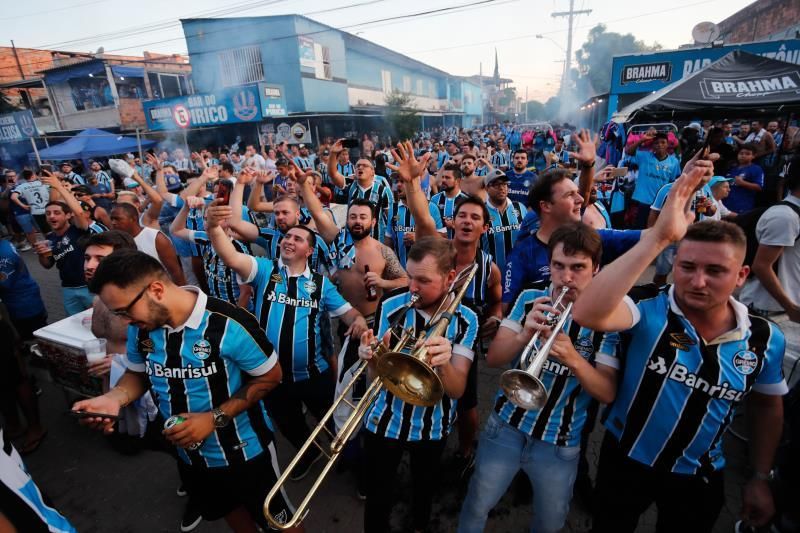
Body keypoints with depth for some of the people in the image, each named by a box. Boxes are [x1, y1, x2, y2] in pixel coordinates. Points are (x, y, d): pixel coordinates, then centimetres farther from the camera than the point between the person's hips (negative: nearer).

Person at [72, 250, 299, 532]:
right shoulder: (140, 328, -11)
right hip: (188, 454, 6)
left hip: (245, 452, -6)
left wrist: (216, 418, -27)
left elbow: (270, 376, -20)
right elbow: (138, 374, 7)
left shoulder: (228, 324, -32)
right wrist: (114, 398, -15)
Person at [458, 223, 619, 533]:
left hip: (560, 443, -1)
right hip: (506, 426, 1)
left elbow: (608, 393, -12)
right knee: (476, 508, 16)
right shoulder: (530, 299, -6)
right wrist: (524, 335, -29)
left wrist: (573, 358, -31)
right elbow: (493, 359, -9)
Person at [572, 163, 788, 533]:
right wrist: (658, 237, -48)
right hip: (625, 460, -2)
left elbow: (767, 406, 6)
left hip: (699, 478, 3)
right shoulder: (649, 307, -25)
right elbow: (586, 314, -47)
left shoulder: (766, 338, -11)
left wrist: (760, 479, 9)